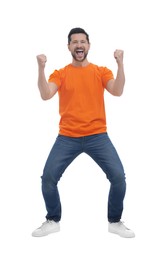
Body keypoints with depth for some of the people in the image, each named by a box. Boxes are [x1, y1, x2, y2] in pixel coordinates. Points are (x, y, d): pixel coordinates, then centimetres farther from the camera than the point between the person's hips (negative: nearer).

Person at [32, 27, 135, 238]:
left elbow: (117, 91, -10)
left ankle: (115, 222, 13)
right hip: (67, 138, 0)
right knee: (48, 177, -7)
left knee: (118, 177, -10)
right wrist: (41, 68, -21)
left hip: (97, 136, 0)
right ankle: (53, 221, 17)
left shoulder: (101, 71, 6)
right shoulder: (60, 74, 6)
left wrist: (120, 64, -20)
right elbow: (45, 95, -11)